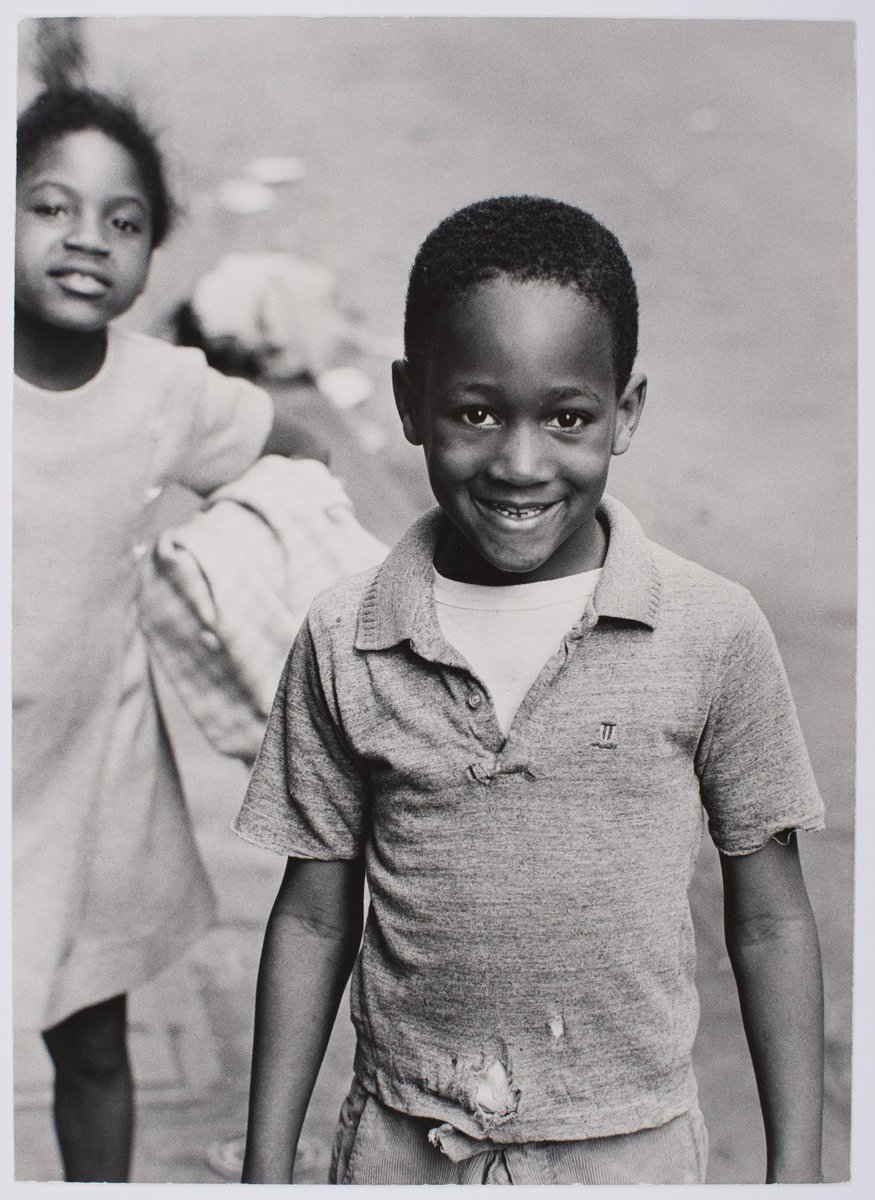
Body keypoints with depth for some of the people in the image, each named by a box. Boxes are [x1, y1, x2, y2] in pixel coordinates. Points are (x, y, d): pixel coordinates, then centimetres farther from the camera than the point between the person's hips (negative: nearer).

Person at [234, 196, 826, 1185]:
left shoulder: (714, 632, -11)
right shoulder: (343, 643, -7)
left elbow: (769, 921, -2)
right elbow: (315, 918, 1)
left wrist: (797, 1168, -1)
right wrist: (267, 1167, 2)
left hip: (629, 1147, 0)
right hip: (400, 1144, 1)